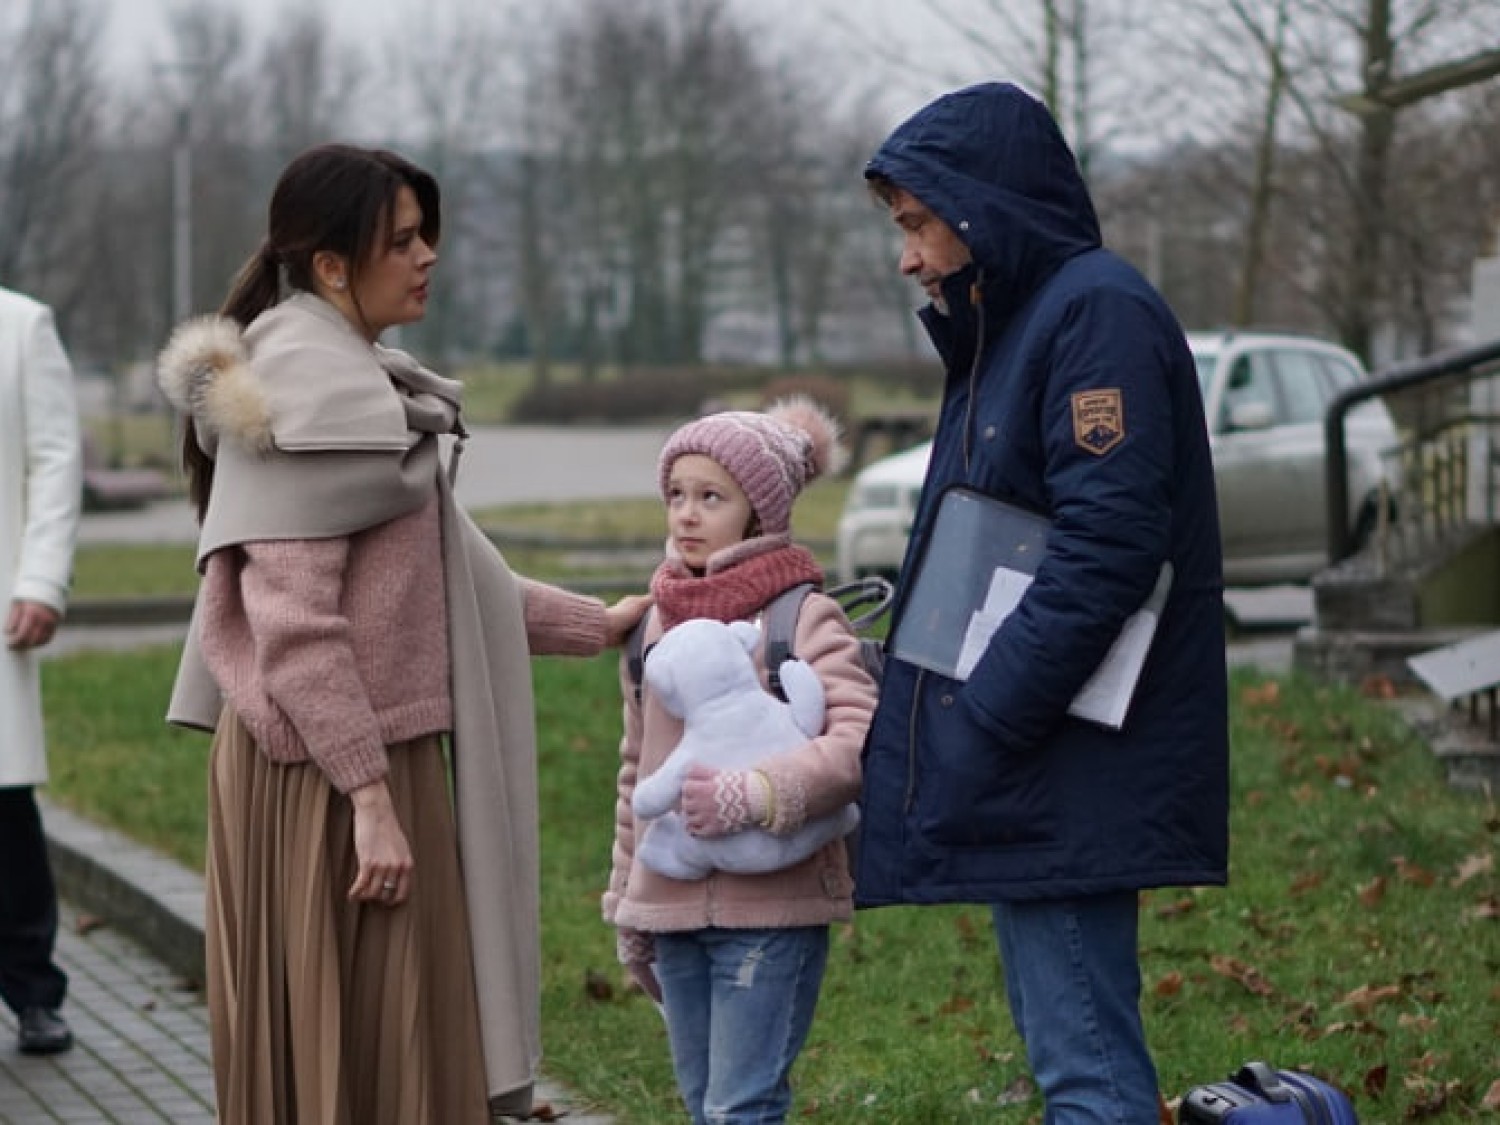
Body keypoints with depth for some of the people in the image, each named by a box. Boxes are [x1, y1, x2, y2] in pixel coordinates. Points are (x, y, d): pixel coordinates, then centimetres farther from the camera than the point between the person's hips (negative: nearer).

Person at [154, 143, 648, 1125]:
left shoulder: (361, 382, 16)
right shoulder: (310, 395, -16)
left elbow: (437, 580, 20)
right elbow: (295, 623, -21)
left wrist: (598, 625, 21)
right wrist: (370, 798, -22)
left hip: (375, 755, 10)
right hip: (332, 774, -10)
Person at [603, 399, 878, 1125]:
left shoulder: (802, 617, -8)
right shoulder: (658, 621, 11)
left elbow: (860, 740, -21)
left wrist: (756, 796, -32)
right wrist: (627, 908, 19)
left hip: (771, 909, -6)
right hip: (673, 908, 6)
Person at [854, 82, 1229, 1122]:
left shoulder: (1097, 313, -13)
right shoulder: (1007, 325, 19)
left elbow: (1106, 545, -22)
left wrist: (984, 724, -22)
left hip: (1068, 788, -10)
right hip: (1029, 780, 11)